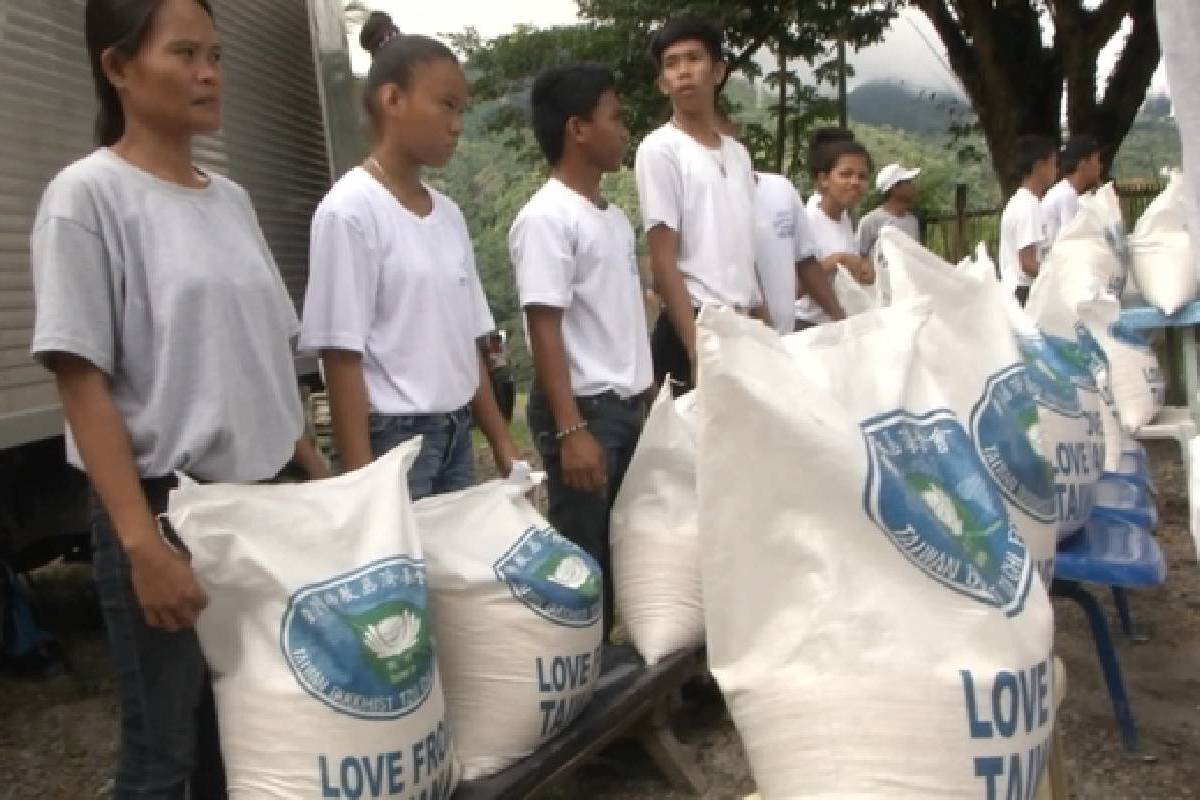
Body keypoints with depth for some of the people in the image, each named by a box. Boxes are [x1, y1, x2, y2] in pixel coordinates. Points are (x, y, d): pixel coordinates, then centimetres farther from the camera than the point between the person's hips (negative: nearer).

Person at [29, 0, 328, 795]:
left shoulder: (231, 199, 10)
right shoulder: (86, 195, -9)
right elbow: (82, 381, -14)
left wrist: (319, 476, 13)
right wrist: (141, 540, -19)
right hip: (166, 505, -6)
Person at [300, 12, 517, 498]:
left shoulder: (448, 213, 9)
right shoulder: (350, 209, -11)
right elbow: (342, 356, -13)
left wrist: (501, 442, 11)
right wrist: (363, 482, -16)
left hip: (456, 432, 7)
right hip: (393, 435, -6)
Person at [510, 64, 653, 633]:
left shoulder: (614, 217, 14)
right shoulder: (547, 218, -13)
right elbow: (545, 330, -18)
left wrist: (643, 396, 17)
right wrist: (571, 429, -22)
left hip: (628, 406, 9)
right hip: (585, 408, -8)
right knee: (584, 559, 0)